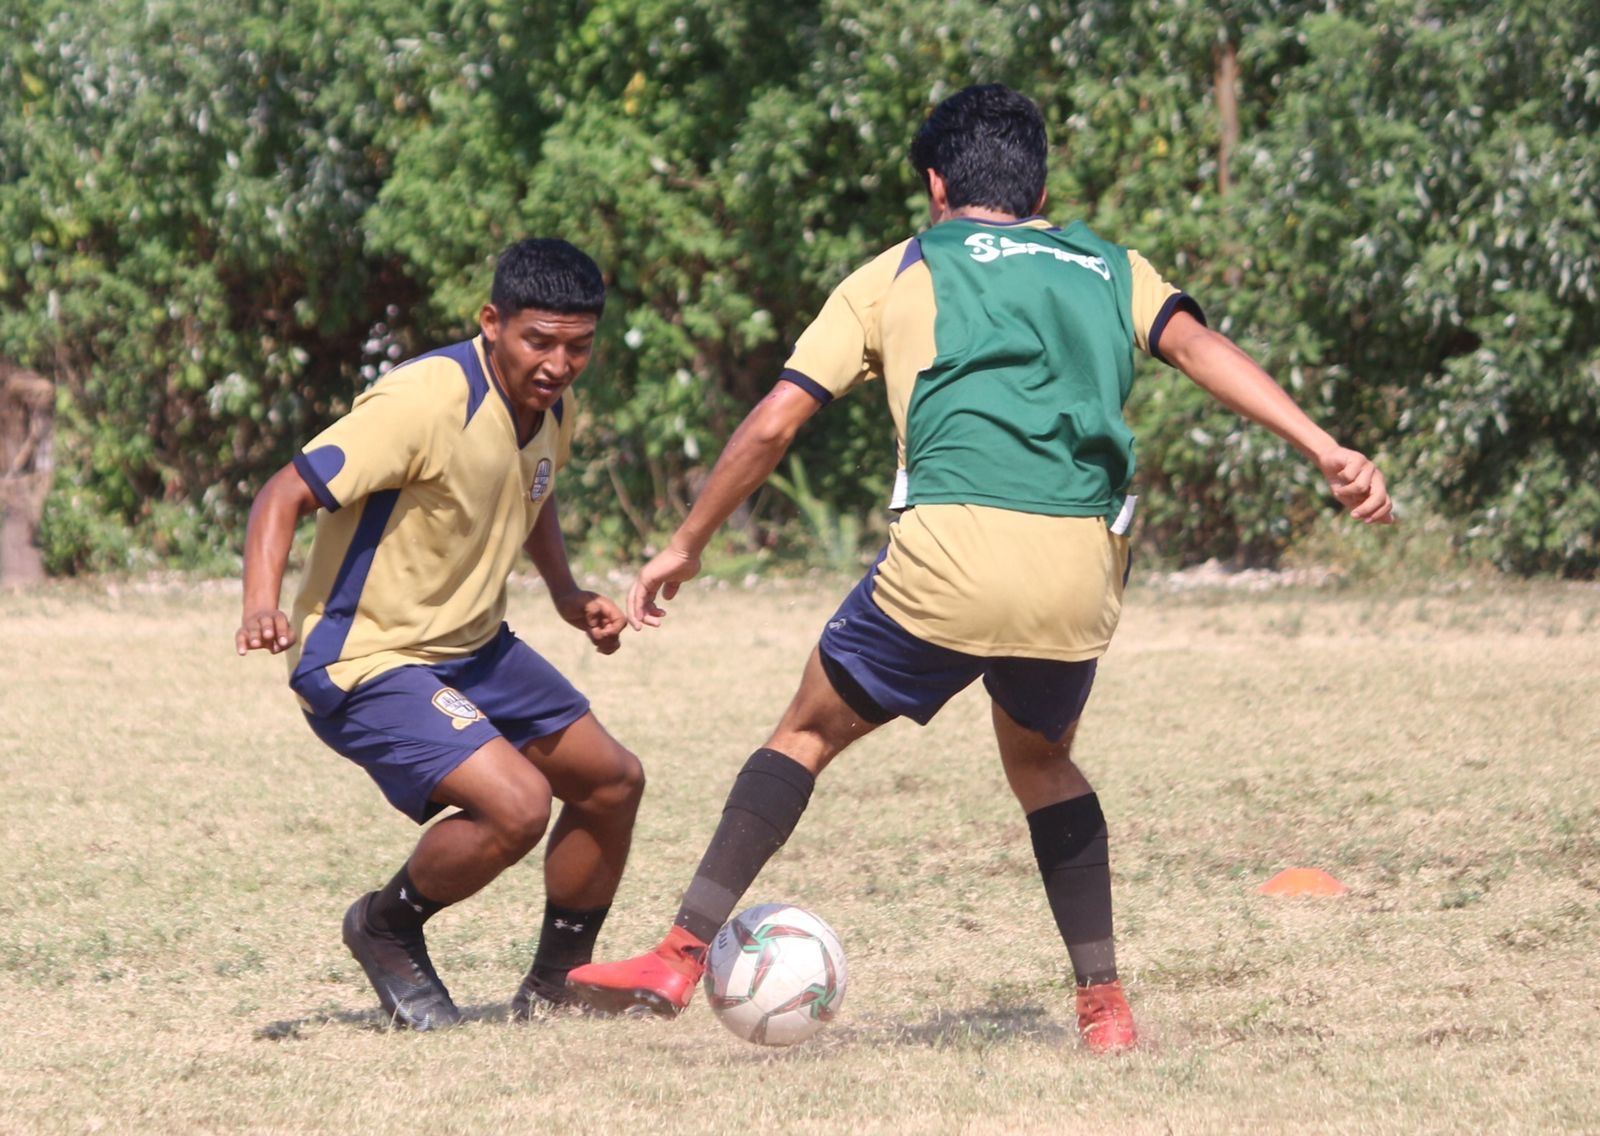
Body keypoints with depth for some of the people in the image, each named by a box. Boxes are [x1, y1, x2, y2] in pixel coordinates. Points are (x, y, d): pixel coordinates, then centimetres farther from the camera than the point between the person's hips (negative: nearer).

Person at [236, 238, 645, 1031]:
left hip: (472, 647, 9)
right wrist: (261, 609, -42)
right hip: (367, 664, -9)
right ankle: (387, 930, 3)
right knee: (517, 805, -25)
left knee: (614, 782, 11)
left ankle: (555, 989, 28)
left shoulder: (554, 409, 1)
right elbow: (286, 495, -26)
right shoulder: (425, 401, -26)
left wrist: (565, 592, 10)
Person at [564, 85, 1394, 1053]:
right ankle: (1105, 1001, 22)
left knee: (810, 733, 16)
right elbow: (1200, 346, 4)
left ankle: (682, 957, 8)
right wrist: (1328, 452, -5)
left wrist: (687, 546, 24)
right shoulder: (1110, 269, 23)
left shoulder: (896, 275, 18)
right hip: (1083, 568, 3)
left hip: (951, 549, -3)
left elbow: (774, 423, 13)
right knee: (1042, 762, 29)